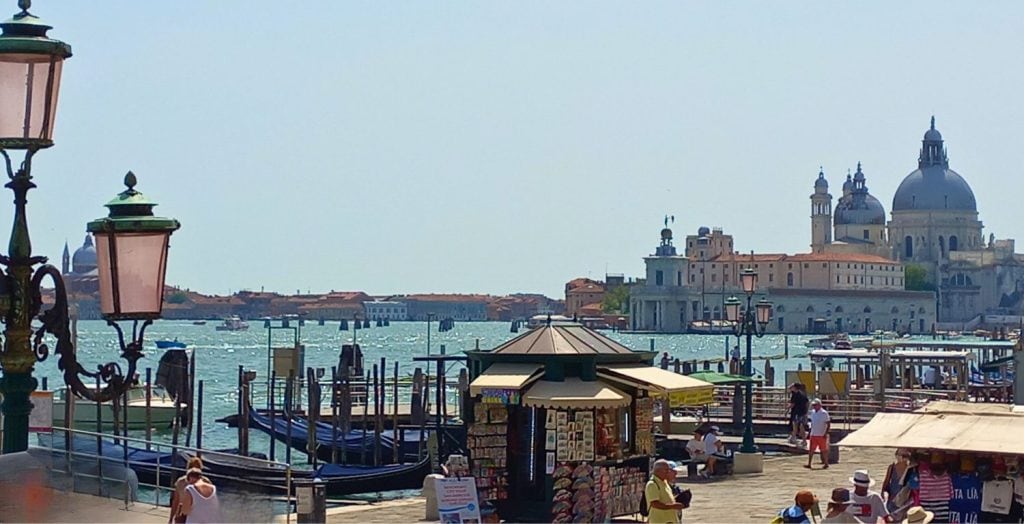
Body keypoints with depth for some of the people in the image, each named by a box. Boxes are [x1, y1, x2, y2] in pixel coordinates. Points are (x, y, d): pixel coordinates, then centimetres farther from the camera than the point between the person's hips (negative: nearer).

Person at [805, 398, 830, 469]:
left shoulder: (824, 413, -10)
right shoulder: (812, 412, 7)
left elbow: (828, 424, -10)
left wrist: (826, 433, -15)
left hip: (821, 435, -6)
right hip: (813, 435, 6)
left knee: (824, 450, 5)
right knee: (810, 450, 3)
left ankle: (826, 464, 16)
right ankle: (809, 464, 5)